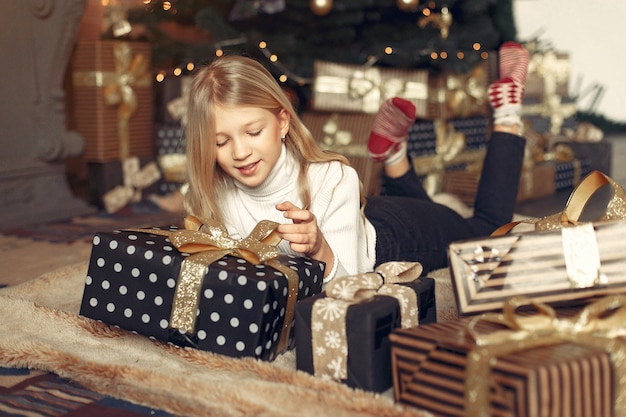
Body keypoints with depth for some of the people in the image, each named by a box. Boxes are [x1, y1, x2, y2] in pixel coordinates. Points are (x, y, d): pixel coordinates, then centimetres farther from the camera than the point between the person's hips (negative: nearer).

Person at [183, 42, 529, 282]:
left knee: (488, 229, 25)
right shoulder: (212, 194, -28)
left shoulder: (332, 180, -40)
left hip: (391, 234, -4)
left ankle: (506, 115, 32)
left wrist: (319, 249, -56)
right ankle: (393, 152, 38)